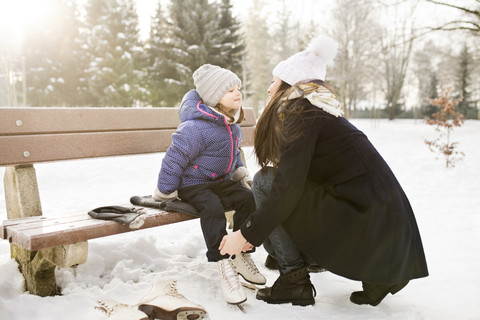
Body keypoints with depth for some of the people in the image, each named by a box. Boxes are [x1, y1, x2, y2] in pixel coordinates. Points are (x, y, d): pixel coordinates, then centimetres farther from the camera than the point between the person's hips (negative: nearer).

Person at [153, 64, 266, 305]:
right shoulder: (196, 128, -21)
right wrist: (165, 192, -11)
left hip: (221, 181, 7)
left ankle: (242, 256, -6)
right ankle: (225, 266, -28)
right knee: (212, 207, -36)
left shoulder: (231, 123, 7)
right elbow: (174, 159, -17)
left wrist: (240, 171, 15)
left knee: (248, 198, -20)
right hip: (193, 184, -7)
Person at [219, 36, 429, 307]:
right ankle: (378, 274, 18)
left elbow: (288, 186, -18)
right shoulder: (323, 111, 18)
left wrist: (247, 235, -7)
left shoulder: (301, 111, -10)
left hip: (364, 220, -9)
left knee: (264, 182, -6)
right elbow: (293, 176, 21)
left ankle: (295, 281, 0)